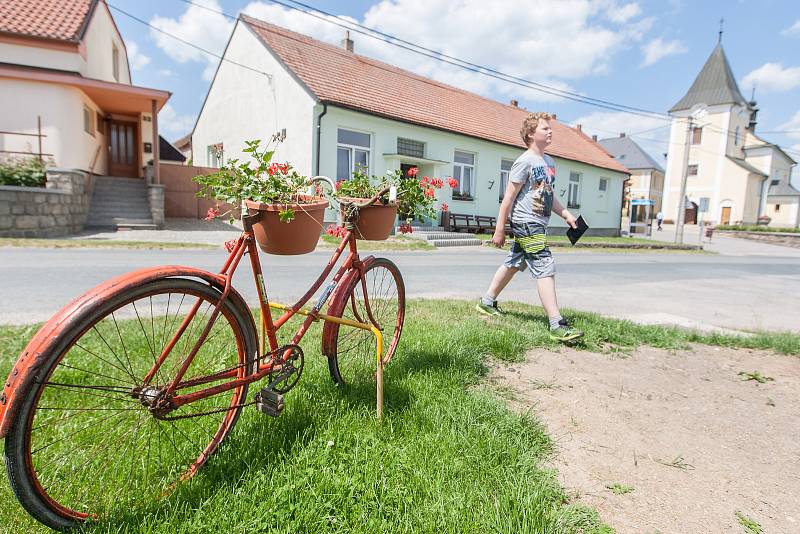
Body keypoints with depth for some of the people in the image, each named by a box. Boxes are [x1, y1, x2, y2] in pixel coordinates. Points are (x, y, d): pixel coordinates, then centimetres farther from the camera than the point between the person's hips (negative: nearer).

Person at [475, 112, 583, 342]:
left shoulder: (549, 162, 16)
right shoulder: (525, 162, -11)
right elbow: (509, 198, -12)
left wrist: (565, 213, 9)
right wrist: (499, 230, -12)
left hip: (538, 224, 10)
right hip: (527, 223, -10)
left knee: (513, 264, 17)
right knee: (546, 269, -12)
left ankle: (487, 302, 31)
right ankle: (557, 325, -9)